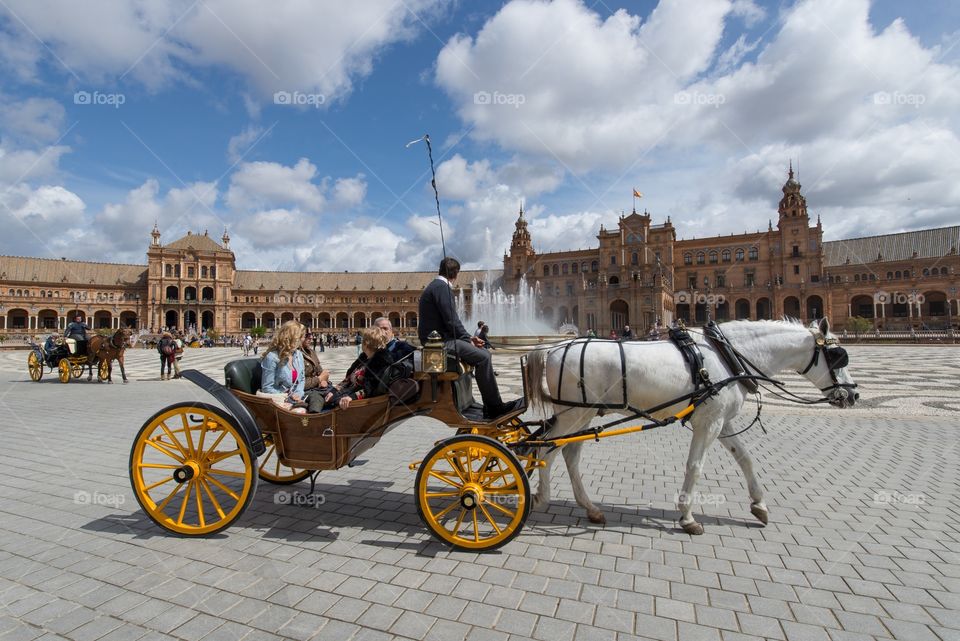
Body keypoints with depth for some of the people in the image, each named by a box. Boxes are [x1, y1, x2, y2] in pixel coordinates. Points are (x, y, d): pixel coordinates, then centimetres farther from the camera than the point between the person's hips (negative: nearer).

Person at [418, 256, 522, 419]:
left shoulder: (435, 286, 21)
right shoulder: (442, 287, -11)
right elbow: (451, 320, -19)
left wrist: (468, 338, 13)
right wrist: (468, 339, -8)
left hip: (437, 338, 11)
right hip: (439, 341, -11)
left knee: (483, 353, 9)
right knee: (483, 357, -20)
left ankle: (490, 406, 8)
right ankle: (495, 407, -14)